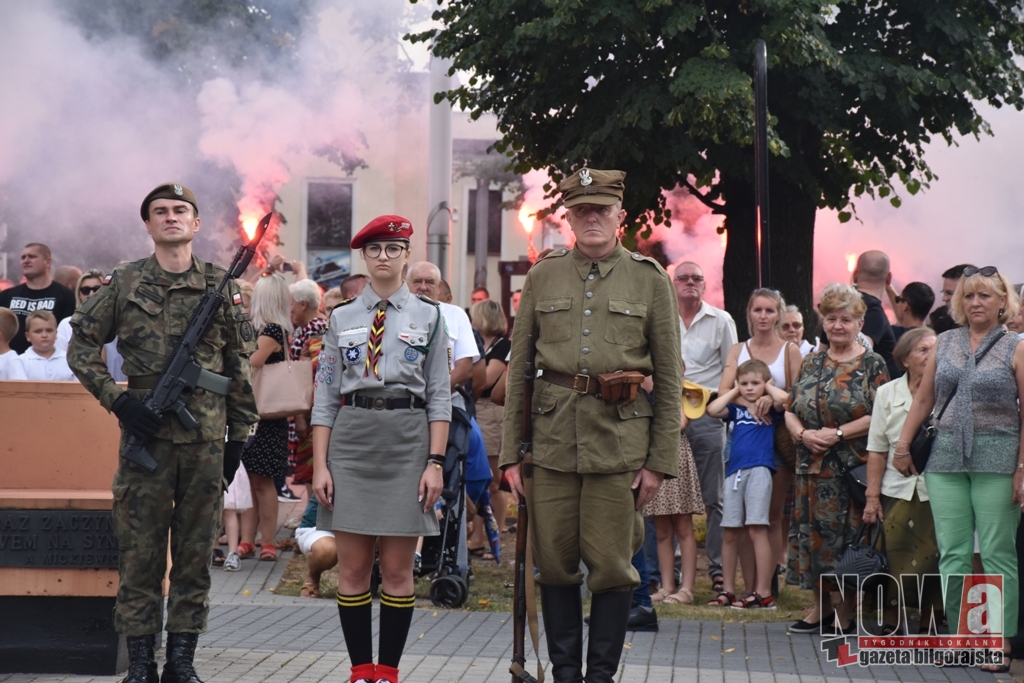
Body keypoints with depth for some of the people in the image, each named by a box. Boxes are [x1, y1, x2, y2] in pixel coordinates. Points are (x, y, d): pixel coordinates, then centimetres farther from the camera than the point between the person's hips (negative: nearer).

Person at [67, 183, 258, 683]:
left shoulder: (221, 287, 7)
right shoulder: (123, 283, 4)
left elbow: (239, 367, 10)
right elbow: (81, 347, 6)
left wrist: (239, 436, 7)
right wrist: (116, 400, -6)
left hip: (206, 437, 1)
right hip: (145, 432, -1)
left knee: (196, 551, 6)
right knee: (139, 551, 1)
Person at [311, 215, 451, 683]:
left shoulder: (428, 317, 6)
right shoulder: (342, 319, 8)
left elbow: (440, 397, 4)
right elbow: (325, 397, 7)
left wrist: (435, 463, -5)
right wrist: (320, 465, -1)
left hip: (408, 440, -1)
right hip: (352, 438, 1)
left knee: (397, 569, 2)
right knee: (352, 568, 1)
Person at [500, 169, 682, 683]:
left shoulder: (650, 280, 4)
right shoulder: (542, 277, 8)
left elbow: (669, 379, 3)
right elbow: (518, 370, 8)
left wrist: (660, 461, -2)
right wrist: (511, 453, 3)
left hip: (619, 441, -2)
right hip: (552, 438, 2)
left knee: (612, 566, 1)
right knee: (555, 564, 5)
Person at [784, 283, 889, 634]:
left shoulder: (873, 365, -2)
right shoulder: (812, 363, 14)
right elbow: (790, 410, 12)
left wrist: (838, 433, -16)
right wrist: (803, 434, -8)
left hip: (854, 469, -5)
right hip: (813, 467, 5)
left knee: (849, 536, -4)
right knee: (813, 533, 7)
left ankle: (846, 613, 3)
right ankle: (820, 607, 17)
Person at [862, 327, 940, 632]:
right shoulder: (887, 393, 9)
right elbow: (877, 450, 8)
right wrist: (873, 496, 3)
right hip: (898, 490, 2)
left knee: (932, 558, -3)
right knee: (895, 559, 1)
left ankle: (929, 623, 9)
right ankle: (891, 623, 12)